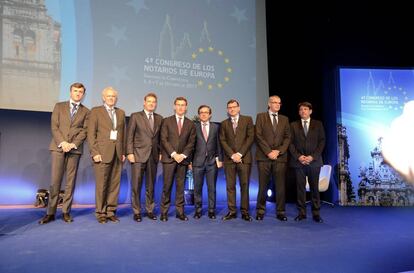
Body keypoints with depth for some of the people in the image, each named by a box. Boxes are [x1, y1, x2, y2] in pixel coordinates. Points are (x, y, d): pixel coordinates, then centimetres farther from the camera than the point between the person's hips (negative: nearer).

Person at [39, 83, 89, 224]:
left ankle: (66, 212, 10)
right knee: (55, 180, -3)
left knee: (71, 181, 2)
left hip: (75, 148, 1)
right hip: (58, 146, 0)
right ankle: (50, 212, 6)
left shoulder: (86, 111, 11)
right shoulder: (59, 106, 11)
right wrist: (62, 142, -11)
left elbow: (84, 131, 2)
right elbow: (54, 127, 3)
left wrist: (73, 144, -12)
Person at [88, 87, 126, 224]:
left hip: (117, 153, 4)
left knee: (115, 184, 4)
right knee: (101, 184, -1)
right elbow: (91, 134, -2)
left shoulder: (121, 113, 17)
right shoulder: (96, 111, 4)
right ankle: (101, 213, 11)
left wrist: (123, 152, 8)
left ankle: (111, 211, 15)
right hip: (103, 152, -4)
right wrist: (94, 152, -10)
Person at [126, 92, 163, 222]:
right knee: (136, 185, 0)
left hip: (153, 156, 3)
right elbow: (129, 136, -1)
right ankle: (136, 212, 11)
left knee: (151, 186, 9)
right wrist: (130, 153, -8)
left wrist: (160, 152, 5)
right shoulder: (135, 116, 2)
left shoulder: (159, 118, 13)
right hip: (138, 155, -3)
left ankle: (150, 210, 20)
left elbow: (160, 137, 13)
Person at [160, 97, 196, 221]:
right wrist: (173, 154, -11)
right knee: (167, 186, -1)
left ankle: (180, 211, 13)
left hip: (183, 159, 2)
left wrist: (183, 155, -8)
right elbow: (164, 139, -2)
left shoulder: (190, 124, 11)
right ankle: (164, 212, 8)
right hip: (169, 158, -2)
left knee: (180, 186, 6)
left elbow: (191, 142, 5)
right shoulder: (167, 121, 5)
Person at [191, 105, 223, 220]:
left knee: (212, 188, 6)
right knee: (197, 188, 6)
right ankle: (198, 210, 18)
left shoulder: (216, 127, 8)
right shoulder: (194, 127, 3)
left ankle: (211, 210, 16)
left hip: (212, 161, 1)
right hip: (198, 161, -1)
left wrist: (220, 159, 2)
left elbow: (218, 144, 8)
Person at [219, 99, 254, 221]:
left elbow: (250, 137, -1)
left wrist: (240, 154, -9)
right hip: (229, 159, 2)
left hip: (244, 158, -2)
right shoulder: (224, 123, 14)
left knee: (244, 186, 0)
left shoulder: (247, 120, 8)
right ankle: (232, 211, 10)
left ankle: (245, 212, 8)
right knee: (230, 186, 2)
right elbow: (222, 141, 6)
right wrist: (232, 155, -8)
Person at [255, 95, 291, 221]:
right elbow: (258, 136, -2)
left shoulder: (285, 119, 16)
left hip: (280, 157, 2)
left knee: (280, 186, 2)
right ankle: (260, 211, 13)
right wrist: (268, 152, -10)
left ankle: (280, 212, 12)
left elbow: (287, 137, 8)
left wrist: (278, 151, -7)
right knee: (263, 186, 2)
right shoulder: (261, 116, 7)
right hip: (264, 156, -2)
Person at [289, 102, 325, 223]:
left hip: (314, 161, 0)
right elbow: (291, 143, 4)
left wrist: (313, 156, -9)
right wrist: (298, 156, -9)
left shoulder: (318, 124, 9)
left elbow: (322, 142, 2)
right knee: (300, 187, 2)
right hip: (298, 161, 0)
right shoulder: (293, 125, 9)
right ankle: (302, 212, 10)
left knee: (314, 187, 4)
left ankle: (316, 213, 12)